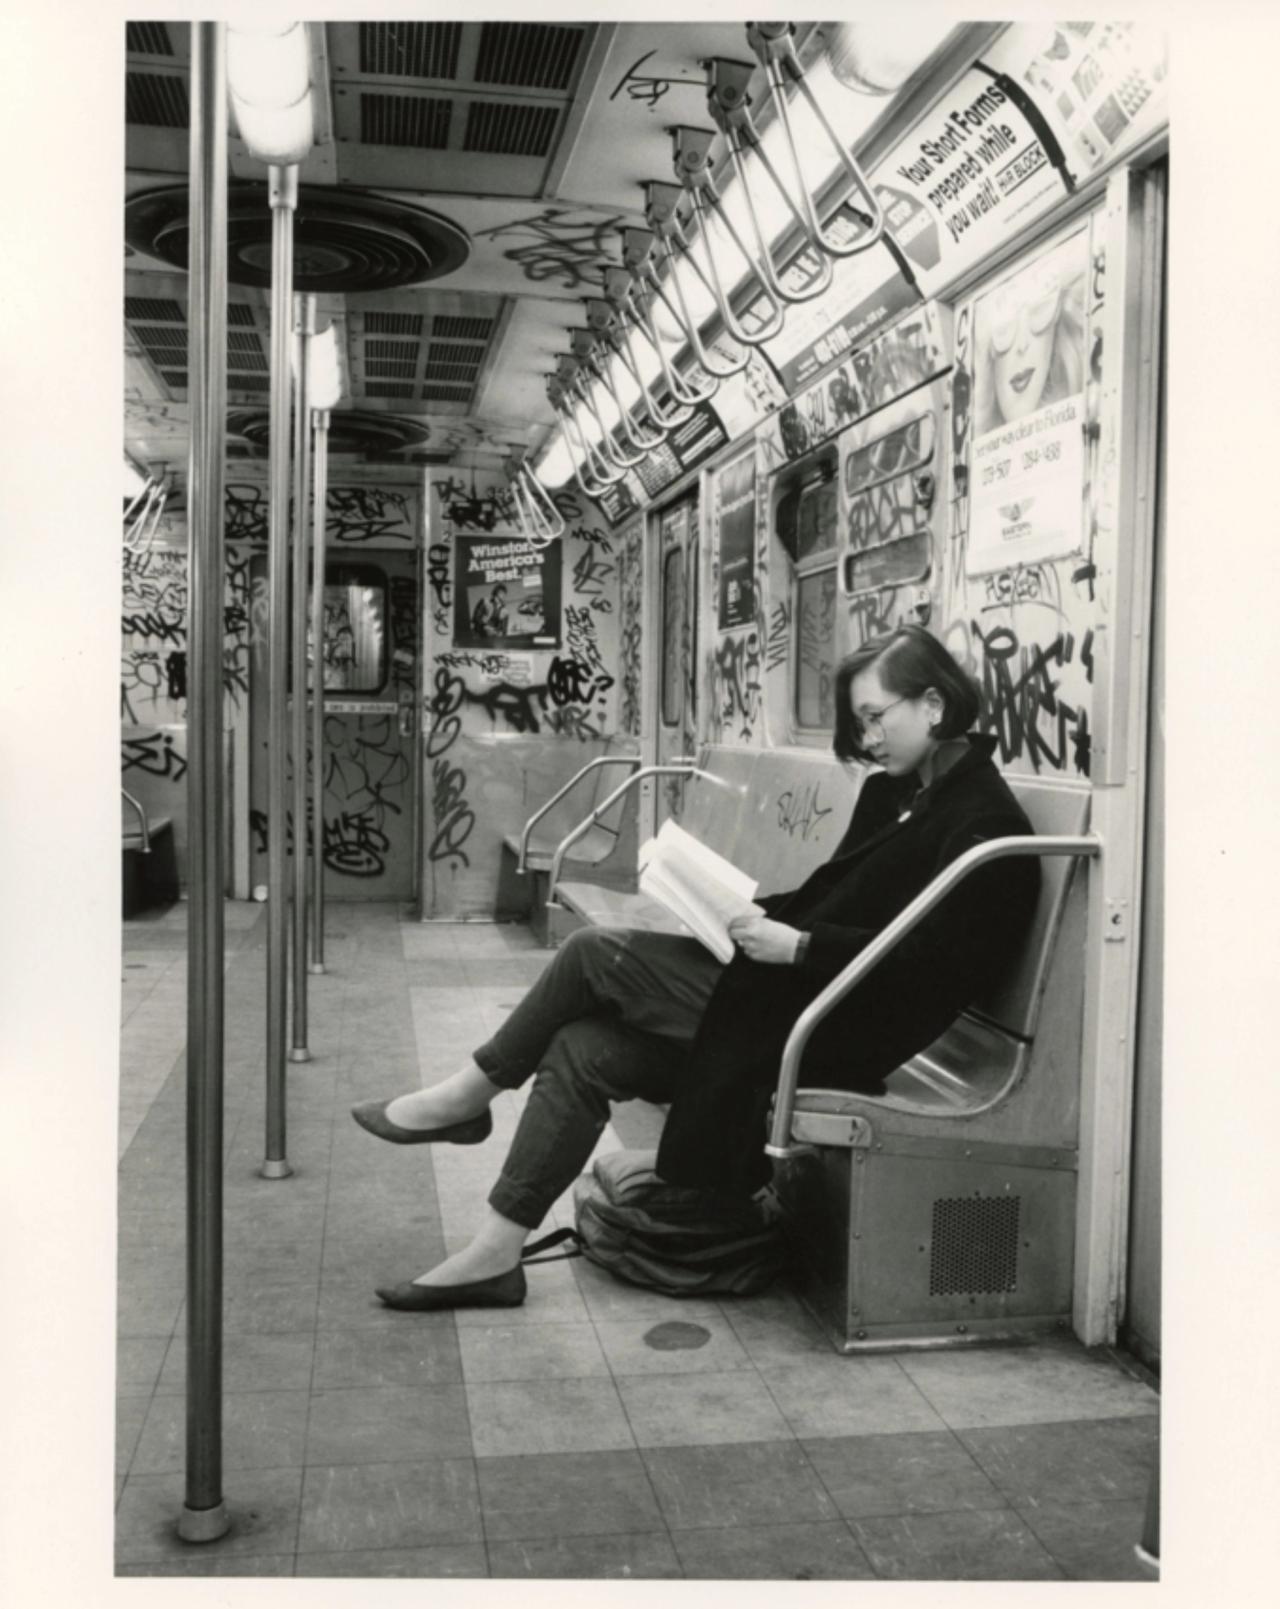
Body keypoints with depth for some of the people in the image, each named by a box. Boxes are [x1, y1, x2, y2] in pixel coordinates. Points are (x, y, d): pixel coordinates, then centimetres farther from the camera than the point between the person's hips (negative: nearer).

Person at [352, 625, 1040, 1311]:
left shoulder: (982, 821, -12)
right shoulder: (892, 792, 15)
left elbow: (931, 961, -21)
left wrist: (798, 947, -23)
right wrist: (754, 912, 1)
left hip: (838, 1032, -9)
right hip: (793, 997, 9)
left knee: (594, 952, -11)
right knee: (580, 1052, -4)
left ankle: (468, 1095, 6)